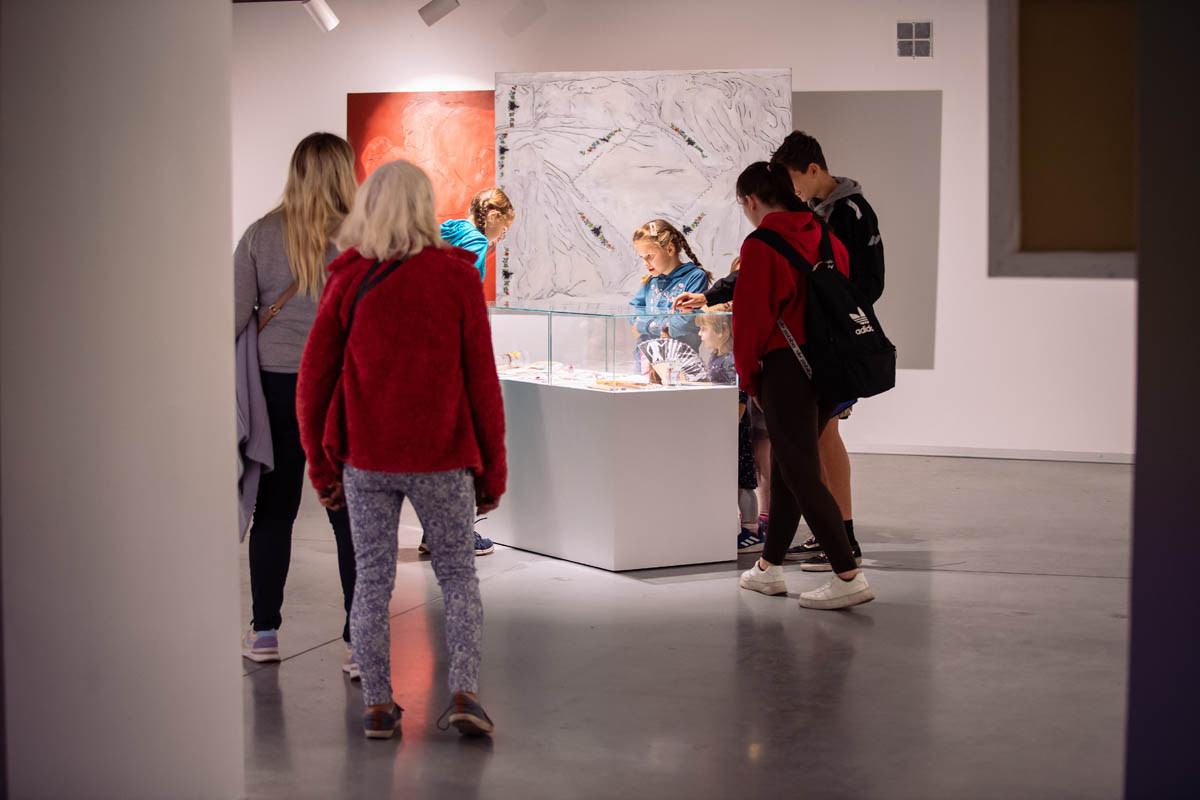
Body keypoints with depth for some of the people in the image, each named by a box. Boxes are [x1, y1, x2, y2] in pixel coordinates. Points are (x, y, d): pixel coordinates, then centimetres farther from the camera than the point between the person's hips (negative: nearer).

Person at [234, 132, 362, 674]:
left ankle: (264, 631, 21)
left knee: (274, 509, 12)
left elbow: (234, 315, -4)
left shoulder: (261, 235, -1)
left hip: (277, 386, 2)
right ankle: (359, 644, 3)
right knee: (350, 516, 2)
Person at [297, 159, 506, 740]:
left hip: (366, 461, 1)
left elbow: (313, 381, 0)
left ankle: (378, 705, 11)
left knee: (372, 579, 10)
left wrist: (322, 466, 11)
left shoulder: (350, 282, -3)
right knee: (458, 572, 12)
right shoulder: (457, 278, -5)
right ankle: (464, 692, 0)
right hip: (442, 459, -1)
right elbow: (481, 381, -3)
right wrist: (492, 469, 5)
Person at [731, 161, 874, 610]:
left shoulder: (761, 245, -11)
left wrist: (750, 379, 0)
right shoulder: (826, 239, 11)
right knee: (786, 465, 18)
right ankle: (769, 567, 28)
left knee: (801, 474, -5)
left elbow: (751, 317, -11)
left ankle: (849, 577, -12)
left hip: (787, 370, -8)